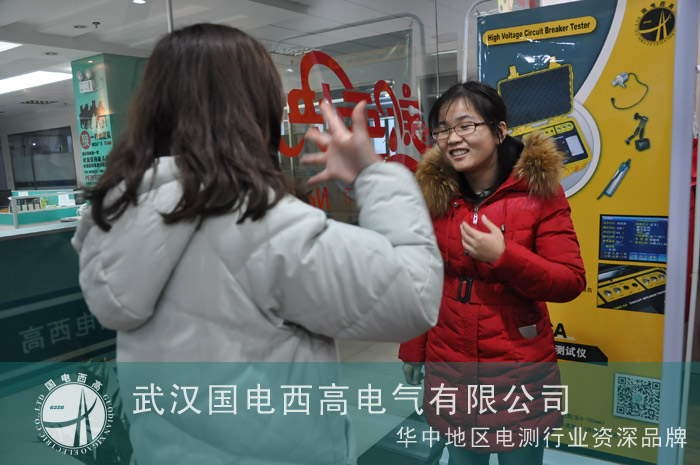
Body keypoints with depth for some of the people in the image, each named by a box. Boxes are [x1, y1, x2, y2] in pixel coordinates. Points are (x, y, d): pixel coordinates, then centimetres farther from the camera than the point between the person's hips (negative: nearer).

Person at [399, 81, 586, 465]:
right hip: (449, 367, 3)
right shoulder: (433, 192, -3)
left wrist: (503, 256, -26)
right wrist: (413, 349, 8)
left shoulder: (538, 190, -11)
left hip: (520, 371, -2)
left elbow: (570, 282, -11)